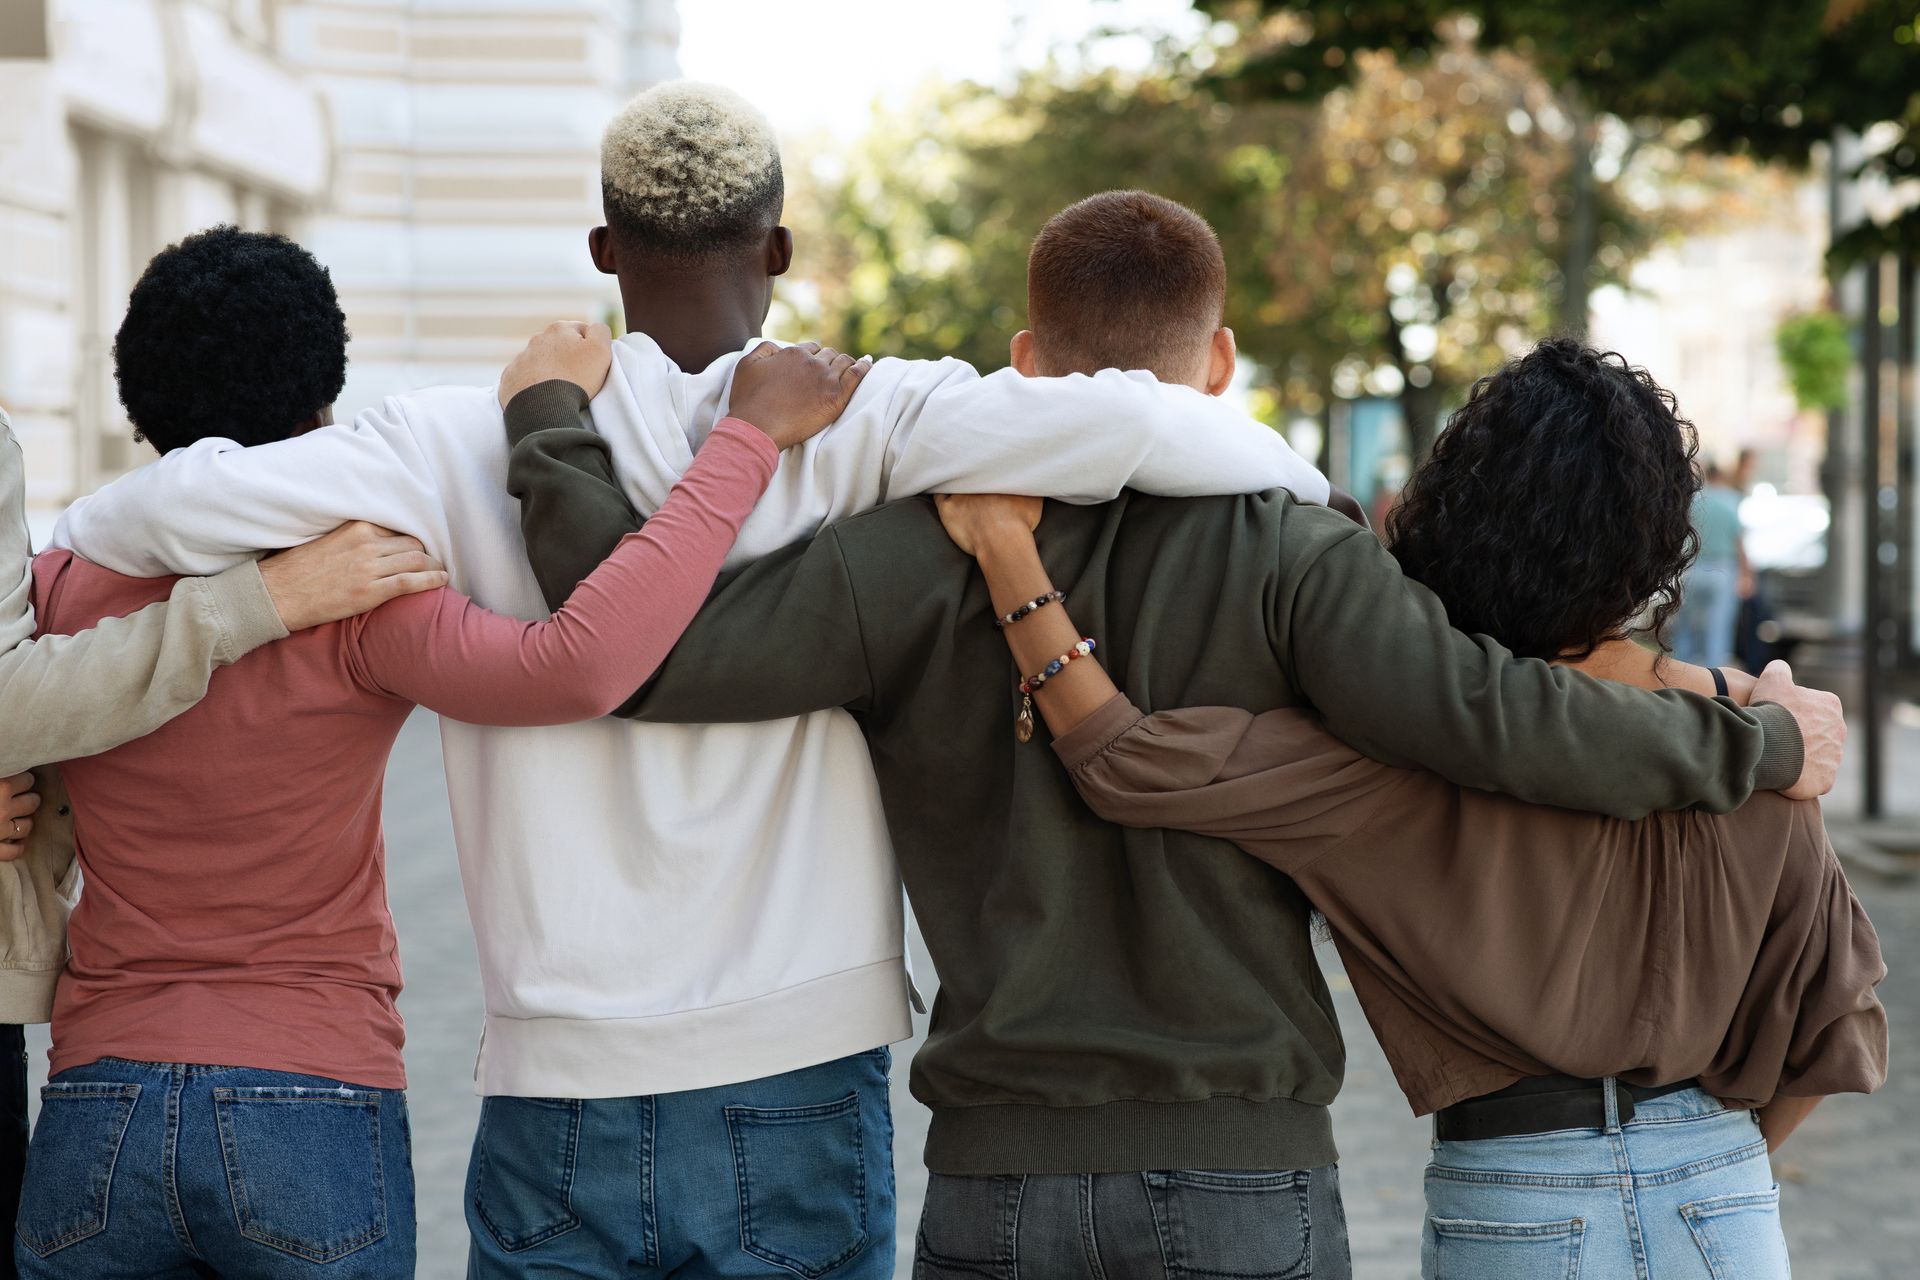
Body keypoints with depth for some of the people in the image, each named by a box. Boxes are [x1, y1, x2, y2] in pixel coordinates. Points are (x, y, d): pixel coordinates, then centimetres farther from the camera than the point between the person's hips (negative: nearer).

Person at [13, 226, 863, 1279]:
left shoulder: (61, 592, -1)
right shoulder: (357, 608, -14)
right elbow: (582, 666, -27)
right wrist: (750, 434, -19)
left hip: (96, 1116, 3)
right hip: (317, 1117, -2)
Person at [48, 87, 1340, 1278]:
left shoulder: (478, 443, -3)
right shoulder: (858, 430, -6)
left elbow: (188, 502, -11)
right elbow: (1109, 422, -18)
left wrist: (69, 546, 10)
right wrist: (1312, 490, -2)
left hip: (557, 1102, 1)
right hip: (799, 1091, 0)